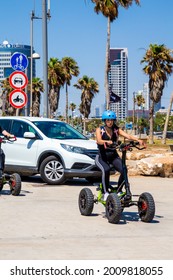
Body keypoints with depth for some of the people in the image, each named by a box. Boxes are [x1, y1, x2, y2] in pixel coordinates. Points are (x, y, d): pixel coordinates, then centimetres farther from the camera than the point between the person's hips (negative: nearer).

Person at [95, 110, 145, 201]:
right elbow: (99, 141, -26)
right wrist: (107, 142, -49)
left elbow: (128, 136, -16)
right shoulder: (99, 130, -6)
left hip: (113, 156, 3)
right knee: (106, 170, -35)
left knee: (124, 170, -23)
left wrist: (138, 140, -36)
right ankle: (106, 192, -19)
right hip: (102, 157, -3)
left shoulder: (116, 130, 1)